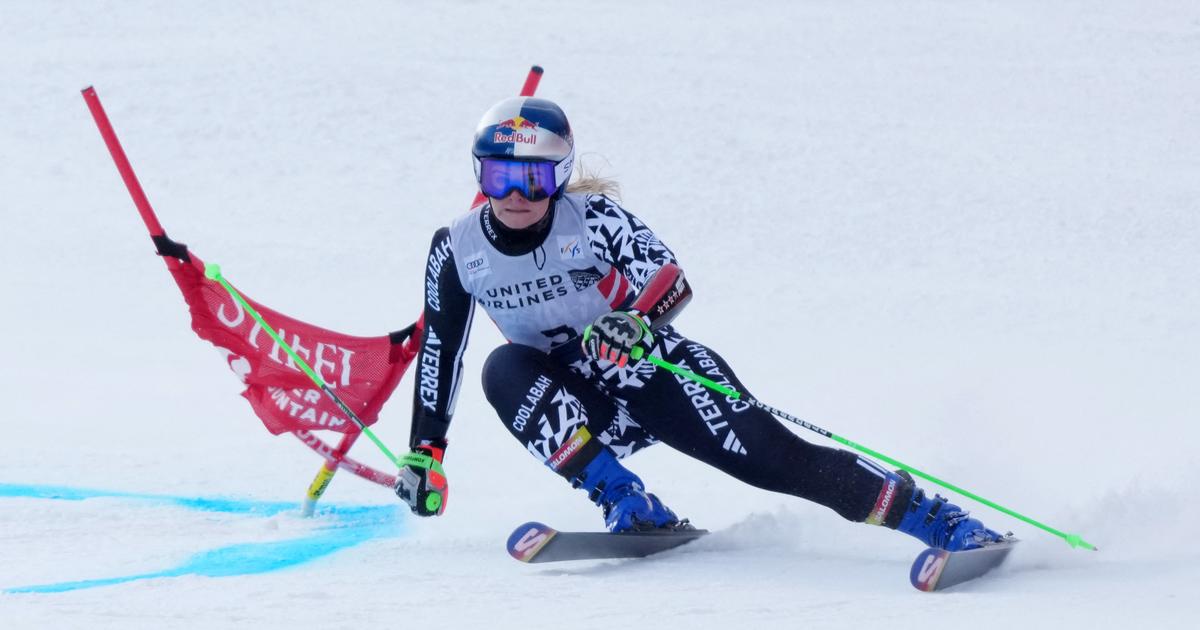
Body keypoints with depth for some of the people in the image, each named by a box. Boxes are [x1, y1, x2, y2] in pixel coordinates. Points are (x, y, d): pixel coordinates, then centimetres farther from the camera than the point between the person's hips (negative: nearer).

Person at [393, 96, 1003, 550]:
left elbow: (671, 279, -24)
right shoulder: (457, 251, -5)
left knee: (766, 456, -21)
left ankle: (938, 520, -22)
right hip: (578, 405, 3)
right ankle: (627, 505, -29)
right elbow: (439, 352, 5)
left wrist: (635, 321, -46)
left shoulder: (591, 216, -14)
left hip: (652, 370, -3)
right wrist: (424, 452, 4)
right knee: (504, 370, -27)